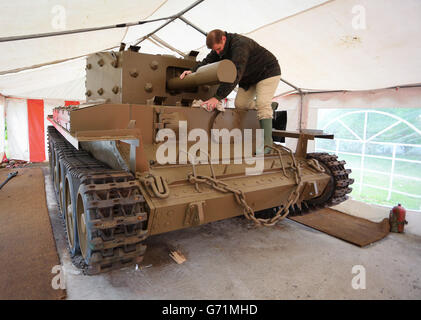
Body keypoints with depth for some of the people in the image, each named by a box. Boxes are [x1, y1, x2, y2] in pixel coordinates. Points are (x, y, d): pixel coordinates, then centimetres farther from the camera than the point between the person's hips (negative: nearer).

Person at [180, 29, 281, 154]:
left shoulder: (240, 45, -35)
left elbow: (235, 74, -44)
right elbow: (207, 61, -5)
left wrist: (217, 97, -50)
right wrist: (193, 70, -26)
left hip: (268, 72, -9)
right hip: (248, 77, 9)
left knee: (262, 103, -23)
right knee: (239, 104, 2)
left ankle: (267, 141, -19)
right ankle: (269, 107, 24)